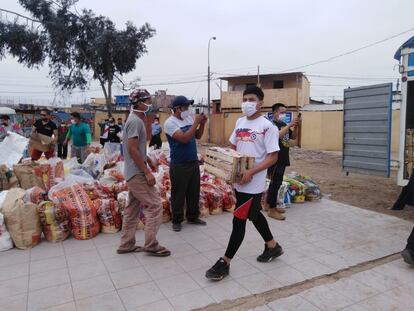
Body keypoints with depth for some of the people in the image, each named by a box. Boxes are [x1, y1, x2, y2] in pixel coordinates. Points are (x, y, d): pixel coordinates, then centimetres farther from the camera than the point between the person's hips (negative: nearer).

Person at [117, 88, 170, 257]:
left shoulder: (136, 120, 14)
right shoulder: (135, 121, -17)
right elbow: (132, 149, -22)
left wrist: (147, 159, 18)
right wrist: (147, 172, -21)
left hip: (134, 173, 10)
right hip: (138, 173, -10)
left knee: (132, 208, 14)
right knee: (154, 205, -5)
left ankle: (126, 245, 23)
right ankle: (151, 245, 4)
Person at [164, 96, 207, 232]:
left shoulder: (189, 118, 6)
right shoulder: (170, 122, -15)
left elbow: (198, 136, 13)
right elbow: (184, 138, -25)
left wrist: (202, 123, -3)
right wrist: (196, 122, -20)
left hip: (194, 162, 7)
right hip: (179, 165, -7)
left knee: (194, 192, 15)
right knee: (178, 194, 5)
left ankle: (193, 217, 30)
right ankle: (177, 221, 20)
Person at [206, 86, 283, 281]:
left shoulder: (268, 127, -13)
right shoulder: (240, 122, 9)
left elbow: (273, 157, -15)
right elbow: (232, 147, 19)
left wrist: (251, 172, -25)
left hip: (253, 183, -8)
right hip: (239, 180, 8)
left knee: (238, 221, -2)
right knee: (254, 215, 21)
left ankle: (225, 263, 11)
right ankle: (273, 246, 43)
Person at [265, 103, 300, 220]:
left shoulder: (284, 124, 14)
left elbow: (293, 137, 15)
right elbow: (278, 135, -29)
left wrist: (294, 127, -2)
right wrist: (289, 125, -28)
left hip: (283, 159, 9)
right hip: (275, 159, -9)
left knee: (275, 182, 15)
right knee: (276, 183, -6)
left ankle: (268, 204, 26)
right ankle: (272, 210, 2)